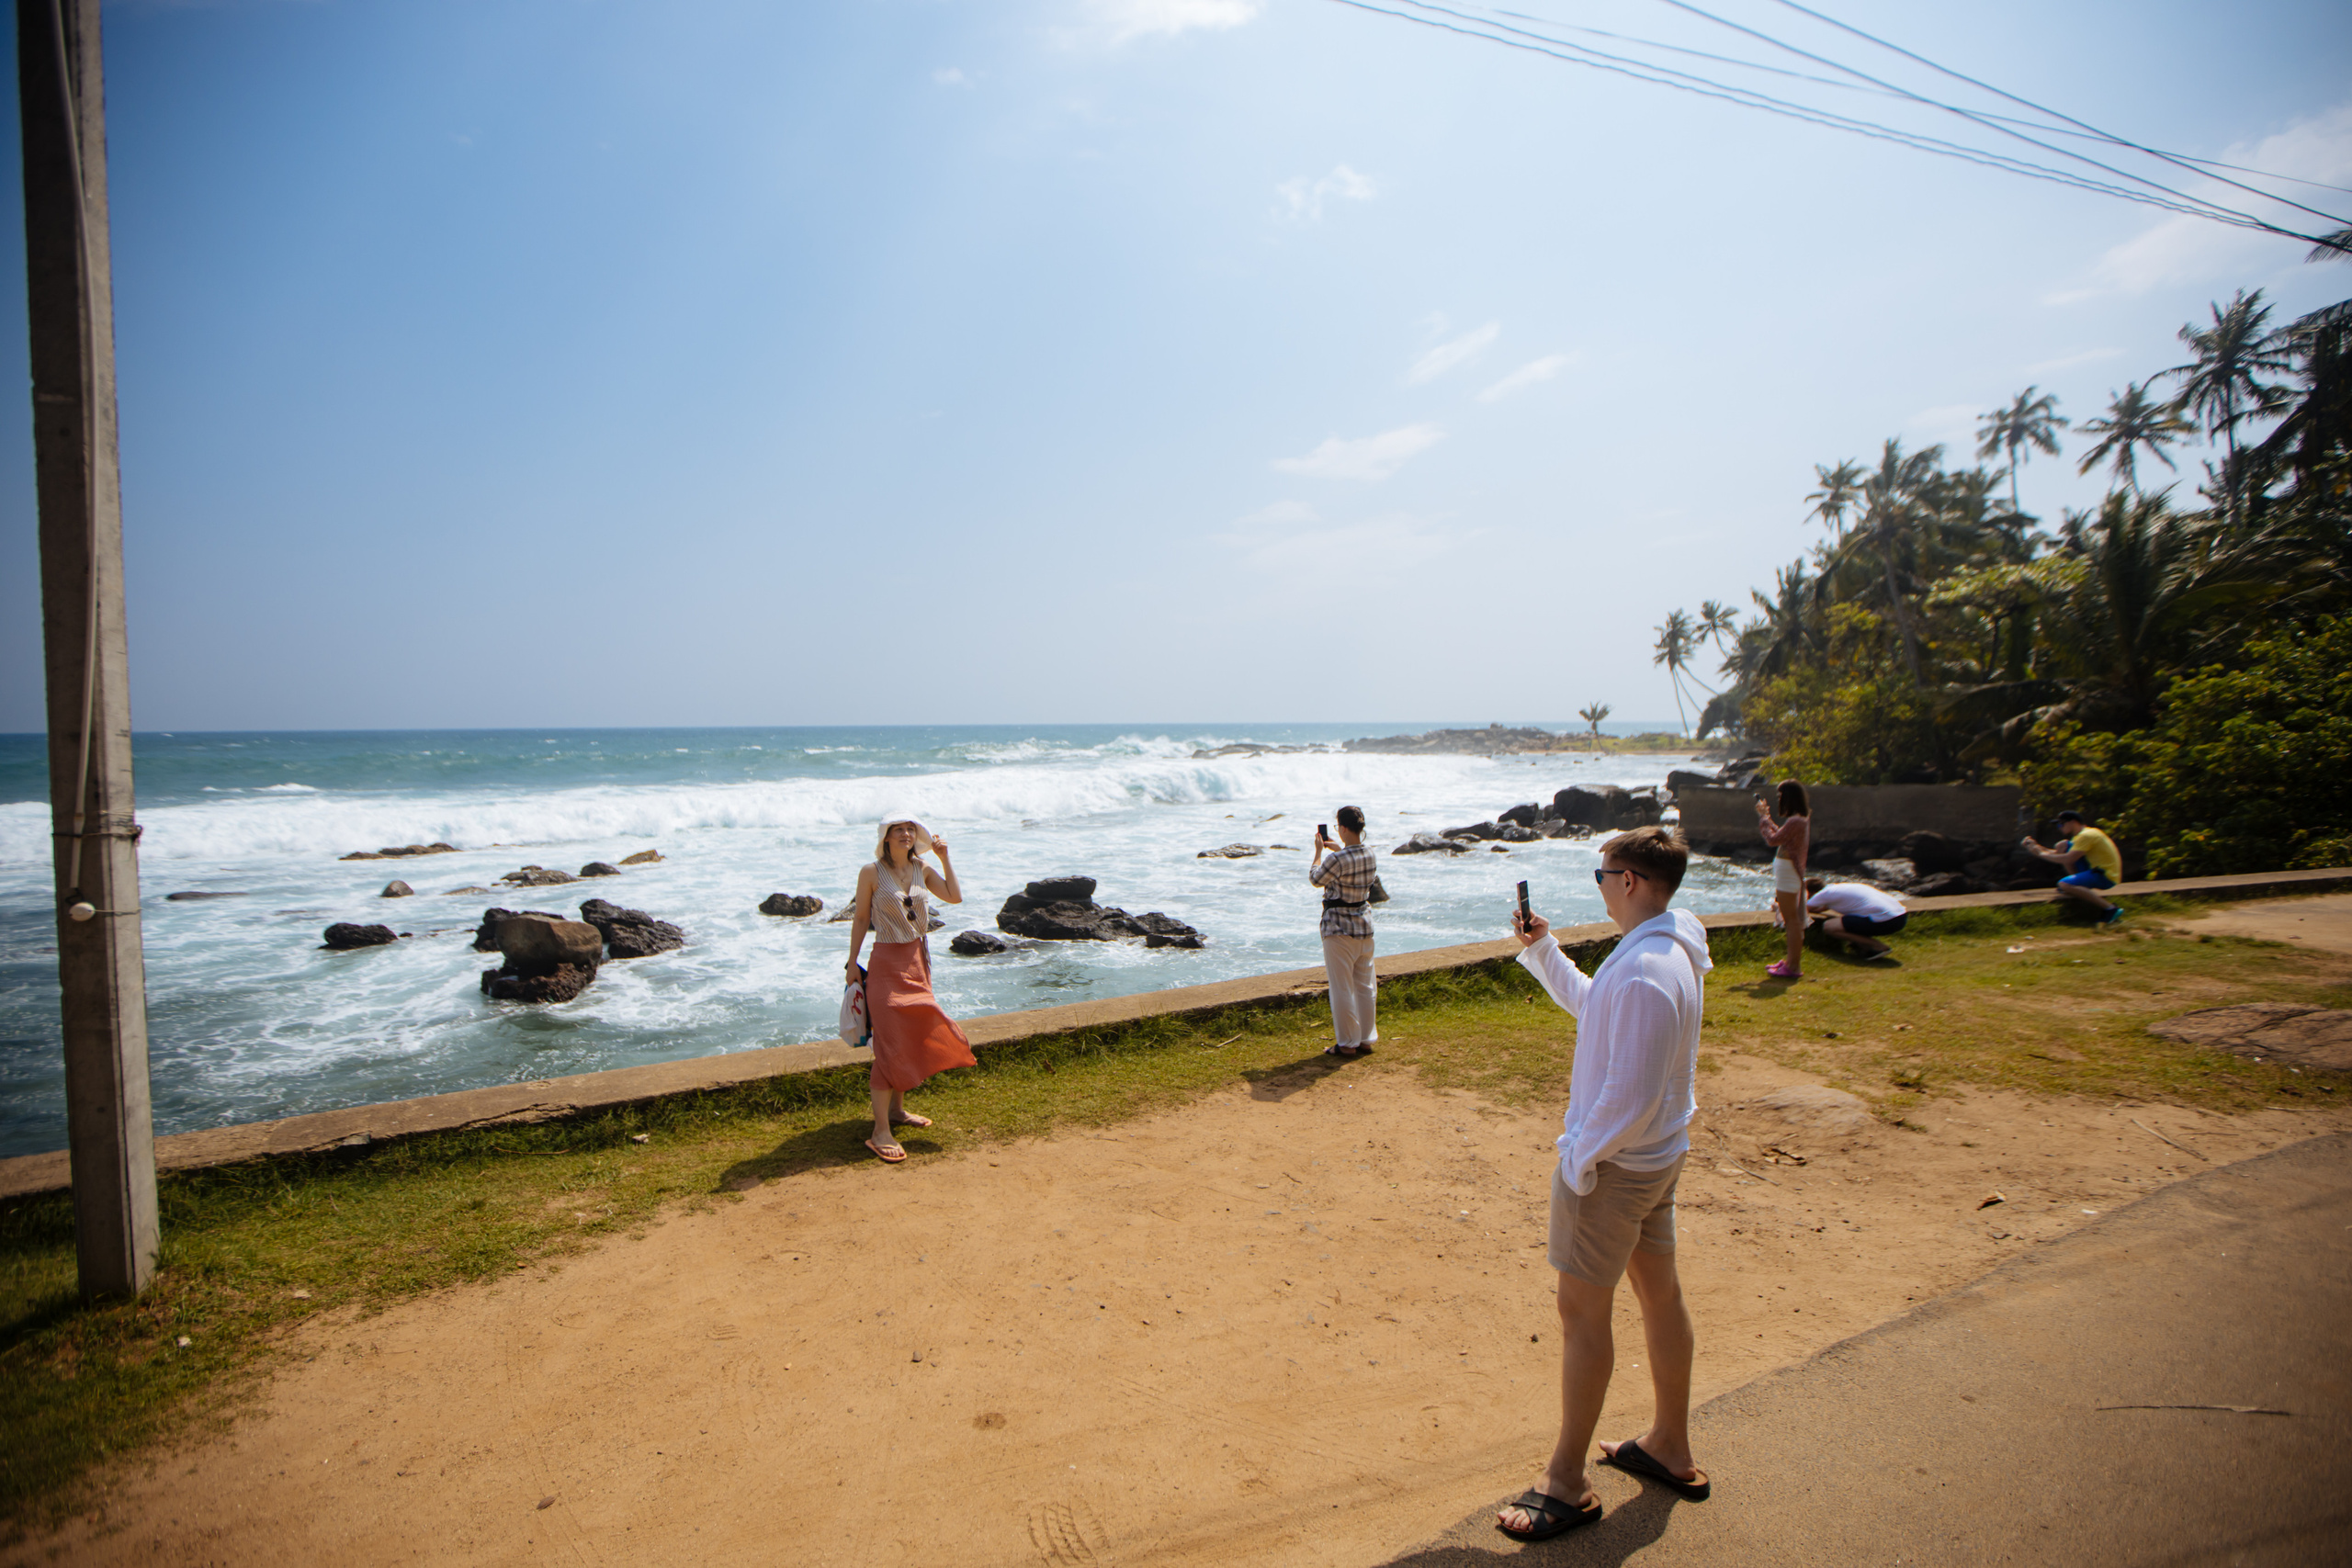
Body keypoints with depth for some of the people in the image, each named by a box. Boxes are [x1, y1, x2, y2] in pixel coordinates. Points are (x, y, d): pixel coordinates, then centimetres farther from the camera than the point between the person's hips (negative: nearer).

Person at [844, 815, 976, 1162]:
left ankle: (897, 1109, 28)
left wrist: (945, 858, -3)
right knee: (891, 1042, -9)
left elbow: (955, 897, -1)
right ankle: (881, 1131, -7)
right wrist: (852, 961, -2)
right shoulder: (872, 873, -8)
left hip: (917, 961, 6)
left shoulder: (922, 870, 5)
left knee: (914, 1036, 13)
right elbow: (860, 919, -3)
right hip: (886, 962, -6)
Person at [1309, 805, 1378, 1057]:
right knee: (1365, 986, 14)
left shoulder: (1338, 860, -21)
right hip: (1364, 926, 7)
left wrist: (1319, 851, 8)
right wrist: (1339, 849, 29)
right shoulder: (1370, 857, 2)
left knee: (1342, 988, 2)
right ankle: (1366, 1039, 23)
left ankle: (1347, 1043, 8)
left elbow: (1315, 878, -4)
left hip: (1339, 928, -7)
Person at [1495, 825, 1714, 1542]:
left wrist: (1581, 1160, -17)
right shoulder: (1672, 950, 4)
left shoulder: (1644, 973, -28)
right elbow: (1589, 1003, 19)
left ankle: (1567, 1483, 17)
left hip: (1613, 1162, -10)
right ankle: (1671, 1448, 38)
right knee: (1660, 1292, 20)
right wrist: (1541, 949, 10)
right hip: (1658, 1155, 10)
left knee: (1582, 1310, 3)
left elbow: (1630, 1095, -28)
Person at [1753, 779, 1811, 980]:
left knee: (1791, 919, -5)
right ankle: (1792, 961, 26)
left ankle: (1794, 966, 0)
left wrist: (1763, 817, -6)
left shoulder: (1795, 822, -22)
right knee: (1791, 919, 17)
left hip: (1787, 872, -10)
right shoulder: (1801, 819, 10)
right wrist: (1766, 817, 20)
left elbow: (1773, 839, -18)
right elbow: (1779, 835, 18)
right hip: (1790, 872, 10)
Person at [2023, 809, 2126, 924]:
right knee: (2063, 845, 6)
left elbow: (2068, 859, -24)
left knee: (2064, 884, -32)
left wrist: (2042, 854, -15)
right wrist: (2037, 847, 8)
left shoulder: (2086, 836, -18)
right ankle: (2077, 884, 8)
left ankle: (2111, 909, -24)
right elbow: (2057, 854, 18)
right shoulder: (2081, 835, 15)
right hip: (2094, 869, 10)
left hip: (2106, 876, -10)